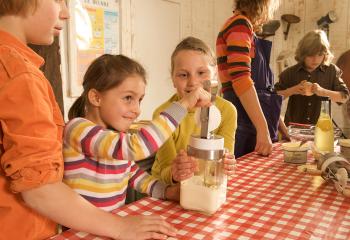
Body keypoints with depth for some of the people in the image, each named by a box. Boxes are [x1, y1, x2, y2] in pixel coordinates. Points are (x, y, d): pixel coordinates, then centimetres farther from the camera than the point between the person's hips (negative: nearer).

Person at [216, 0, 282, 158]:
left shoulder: (246, 28, 20)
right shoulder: (240, 24, -9)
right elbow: (240, 79, -21)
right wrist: (263, 129, -24)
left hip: (249, 123, 9)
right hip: (242, 124, -9)